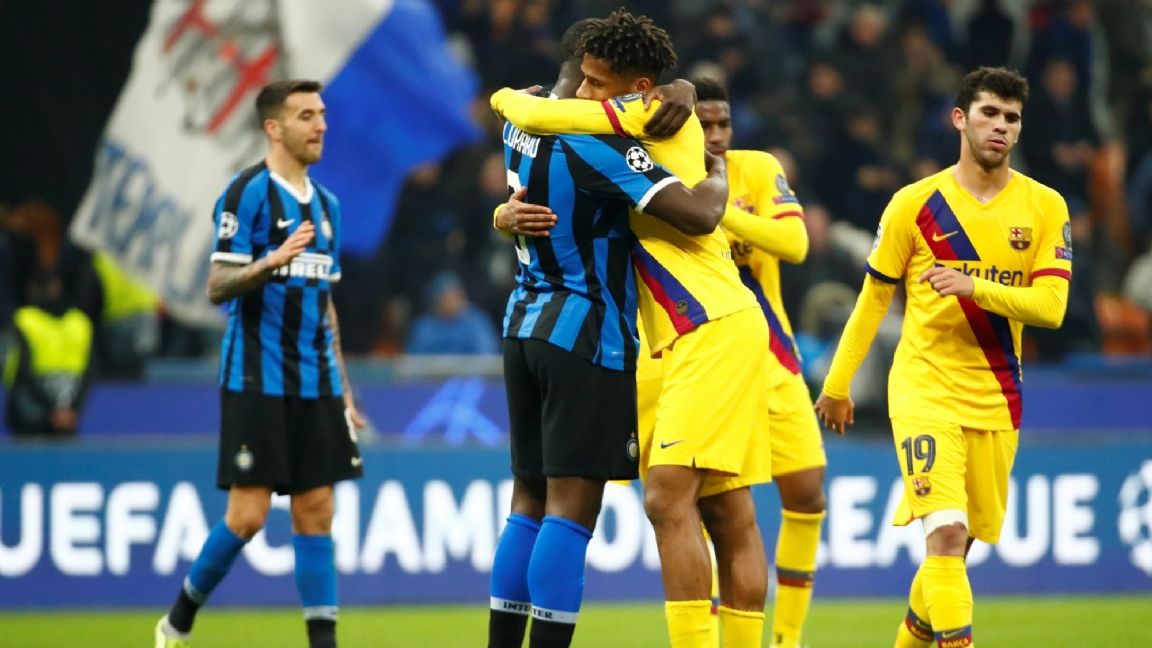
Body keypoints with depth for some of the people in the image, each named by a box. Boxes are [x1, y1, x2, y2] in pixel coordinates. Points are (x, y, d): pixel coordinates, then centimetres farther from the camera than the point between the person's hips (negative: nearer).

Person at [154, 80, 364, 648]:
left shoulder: (324, 205, 15)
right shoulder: (247, 192, -8)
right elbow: (218, 286, -12)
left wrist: (343, 390, 19)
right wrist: (271, 262, -31)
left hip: (315, 387, 7)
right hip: (256, 382, -7)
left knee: (315, 511, 2)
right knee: (247, 515, -7)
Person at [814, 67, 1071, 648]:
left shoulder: (1045, 207, 1)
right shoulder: (915, 204, -2)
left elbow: (1050, 306, -9)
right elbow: (873, 299, 8)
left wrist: (974, 287, -23)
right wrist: (838, 384, 10)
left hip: (995, 397, 3)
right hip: (924, 386, -3)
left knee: (958, 544, 10)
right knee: (946, 533, -20)